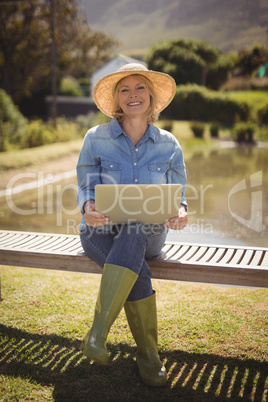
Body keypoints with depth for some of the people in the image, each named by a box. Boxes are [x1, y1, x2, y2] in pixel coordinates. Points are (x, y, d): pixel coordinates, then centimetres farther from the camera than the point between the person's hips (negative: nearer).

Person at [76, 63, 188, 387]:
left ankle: (97, 332, -37)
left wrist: (180, 212, -17)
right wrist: (89, 209, -23)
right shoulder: (95, 138, 2)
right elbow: (85, 186, 2)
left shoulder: (169, 145, 6)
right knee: (139, 274, -33)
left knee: (134, 231, -38)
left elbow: (177, 194, 8)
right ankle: (148, 354, -14)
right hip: (101, 231, 0)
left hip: (149, 234, 1)